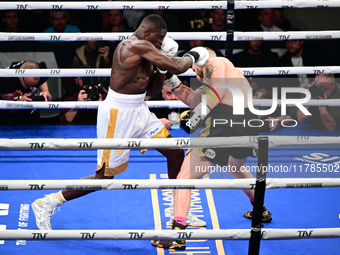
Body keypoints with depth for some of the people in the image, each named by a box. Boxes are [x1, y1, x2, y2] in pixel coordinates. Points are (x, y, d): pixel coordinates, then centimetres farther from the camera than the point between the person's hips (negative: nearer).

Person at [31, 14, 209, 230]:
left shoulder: (142, 51, 9)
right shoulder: (138, 46, -22)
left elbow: (153, 91, 17)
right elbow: (177, 68, -23)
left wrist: (162, 65, 4)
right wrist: (192, 57, -3)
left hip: (139, 111, 10)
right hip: (118, 116, -10)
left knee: (176, 154, 11)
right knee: (105, 176, -2)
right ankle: (47, 204, 10)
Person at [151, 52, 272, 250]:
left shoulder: (214, 63, 8)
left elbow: (219, 90, -14)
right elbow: (193, 99, 26)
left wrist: (199, 113, -16)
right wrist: (172, 81, 22)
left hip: (226, 120, -9)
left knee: (186, 174, -7)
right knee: (237, 167, 40)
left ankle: (177, 231, -19)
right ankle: (262, 210, 55)